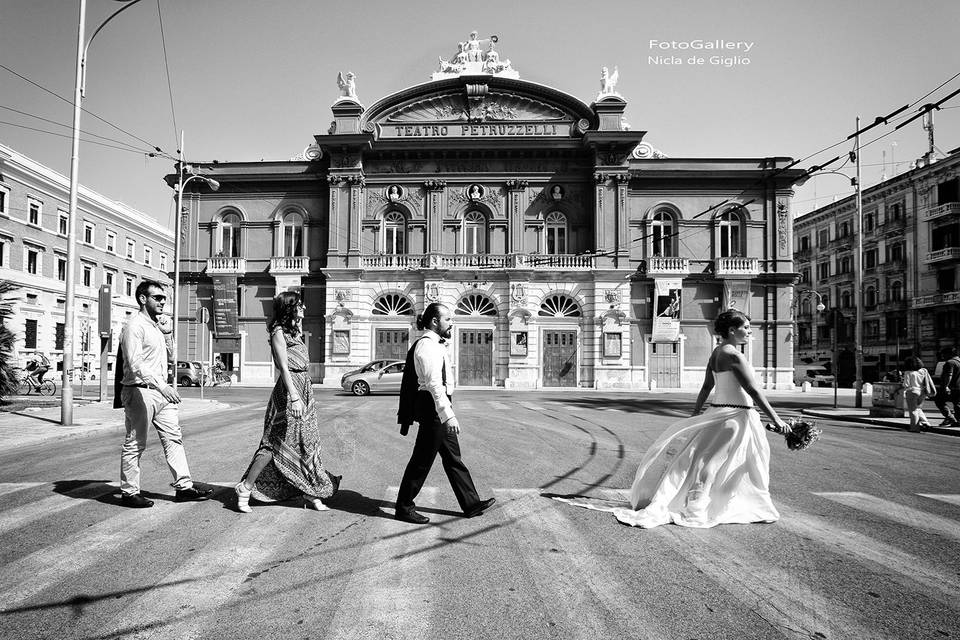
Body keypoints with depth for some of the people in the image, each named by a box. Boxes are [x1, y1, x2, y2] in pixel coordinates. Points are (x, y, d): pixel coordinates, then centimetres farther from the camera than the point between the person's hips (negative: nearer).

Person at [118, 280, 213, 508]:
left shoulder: (156, 327, 17)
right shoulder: (134, 327, -13)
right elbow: (135, 364, -26)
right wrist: (161, 385, -35)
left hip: (161, 391, 9)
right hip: (140, 392, -9)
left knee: (173, 438, 7)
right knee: (135, 444, 2)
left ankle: (184, 486, 11)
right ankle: (129, 493, 14)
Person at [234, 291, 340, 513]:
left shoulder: (295, 331, 18)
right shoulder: (279, 332, -9)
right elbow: (284, 367, -18)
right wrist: (295, 398, -24)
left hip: (304, 390, 9)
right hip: (289, 391, -9)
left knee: (307, 444, 9)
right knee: (275, 444, -5)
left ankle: (311, 494, 14)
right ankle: (245, 489, 7)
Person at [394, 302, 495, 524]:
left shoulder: (434, 344, 16)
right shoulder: (427, 345, -17)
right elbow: (434, 383, -26)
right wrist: (448, 414, -30)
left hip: (439, 408, 11)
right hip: (433, 407, -11)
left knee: (452, 457, 14)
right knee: (422, 460, -1)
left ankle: (471, 503, 23)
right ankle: (404, 508, 12)